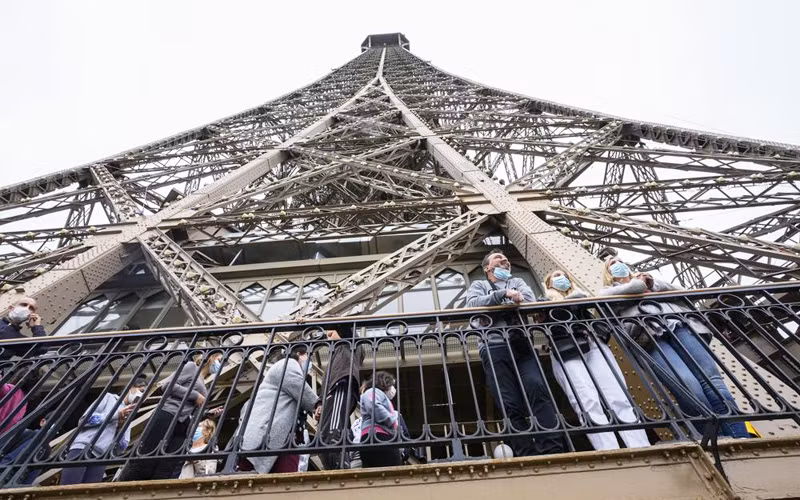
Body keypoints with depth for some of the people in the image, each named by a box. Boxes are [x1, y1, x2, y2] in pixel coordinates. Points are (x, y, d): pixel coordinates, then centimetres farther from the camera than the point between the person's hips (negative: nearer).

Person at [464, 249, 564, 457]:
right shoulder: (479, 285, 25)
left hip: (522, 346, 2)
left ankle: (553, 451, -21)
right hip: (494, 349, -2)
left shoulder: (517, 282, 31)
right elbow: (472, 304, 1)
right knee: (511, 405, -12)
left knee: (537, 387, -23)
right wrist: (503, 294, -7)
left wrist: (496, 305, -1)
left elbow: (530, 300, 8)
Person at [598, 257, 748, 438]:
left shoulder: (649, 280, 39)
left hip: (679, 326, 3)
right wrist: (640, 285, 15)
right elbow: (606, 297, 2)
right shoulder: (608, 290, 28)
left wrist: (653, 284, 11)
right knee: (691, 389, -26)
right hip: (650, 335, -3)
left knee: (713, 382, -18)